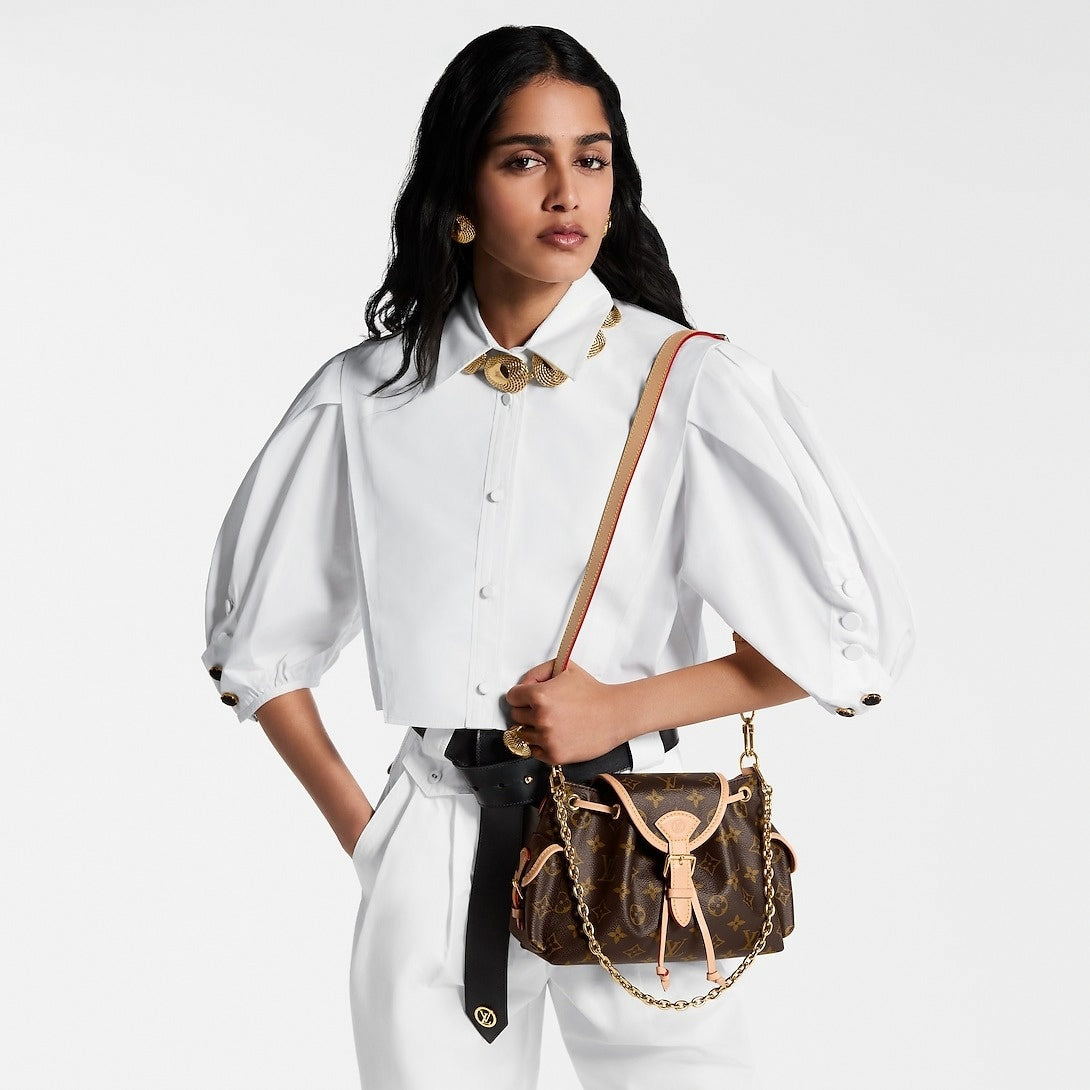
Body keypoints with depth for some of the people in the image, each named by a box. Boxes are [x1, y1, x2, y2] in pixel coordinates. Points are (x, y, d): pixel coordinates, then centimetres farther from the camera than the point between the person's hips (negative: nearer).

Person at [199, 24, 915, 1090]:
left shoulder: (691, 383, -4)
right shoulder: (364, 397, 3)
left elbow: (858, 630, -4)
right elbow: (255, 634, 14)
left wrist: (624, 706, -9)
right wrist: (354, 825, 7)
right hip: (429, 867, 2)